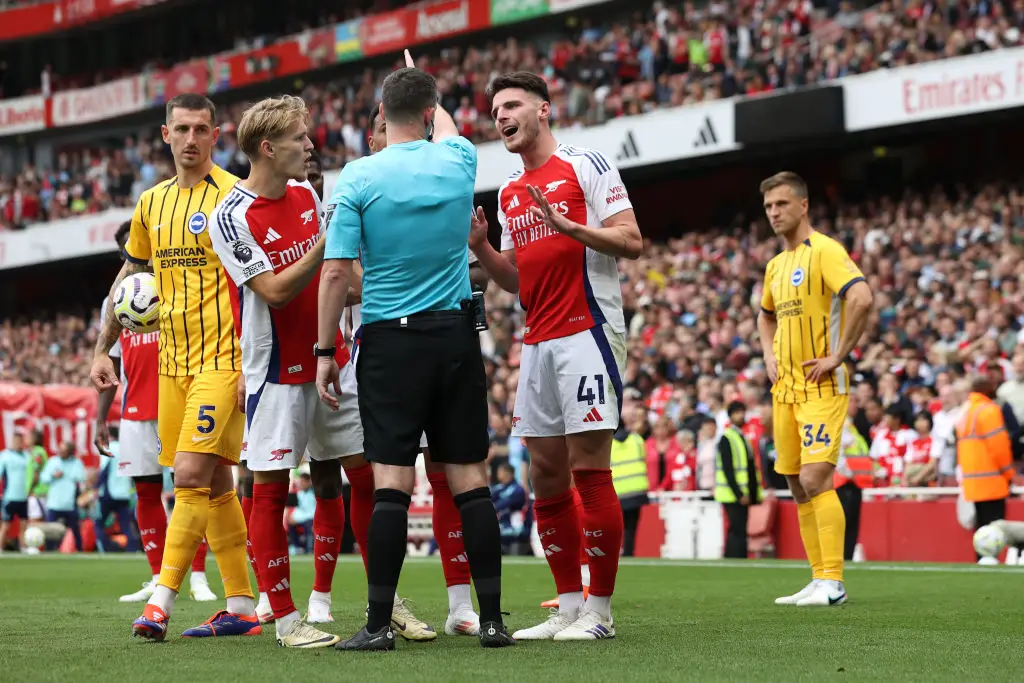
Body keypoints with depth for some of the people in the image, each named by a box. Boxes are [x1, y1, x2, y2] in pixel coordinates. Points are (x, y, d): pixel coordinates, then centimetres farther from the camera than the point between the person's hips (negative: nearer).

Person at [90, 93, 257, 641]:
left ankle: (162, 600, -11)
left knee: (191, 475, -14)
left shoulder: (233, 196, -8)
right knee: (214, 483, 9)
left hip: (222, 358, -7)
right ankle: (241, 607, 14)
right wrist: (102, 349, 18)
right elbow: (129, 276, 22)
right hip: (172, 363, 7)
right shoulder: (151, 203, 12)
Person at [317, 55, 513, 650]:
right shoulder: (458, 161, 2)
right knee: (470, 479, 4)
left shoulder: (358, 177, -7)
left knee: (392, 483, -5)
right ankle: (492, 618, 6)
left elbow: (337, 271, -8)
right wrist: (425, 92, 47)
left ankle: (379, 623, -5)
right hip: (456, 336, 3)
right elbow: (447, 131, 29)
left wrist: (326, 350, 0)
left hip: (390, 339, -3)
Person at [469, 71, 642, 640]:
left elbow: (631, 241, -8)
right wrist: (480, 248, 5)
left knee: (589, 468, -9)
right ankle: (568, 607, 12)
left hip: (587, 332, -8)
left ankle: (599, 611, -4)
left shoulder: (586, 166, -1)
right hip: (538, 342, 8)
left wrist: (567, 226, -20)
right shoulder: (509, 193, 20)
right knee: (546, 472, 6)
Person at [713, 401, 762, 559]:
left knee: (736, 532, 11)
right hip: (733, 494, -9)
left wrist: (755, 493, 12)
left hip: (743, 494, 9)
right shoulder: (726, 438, -8)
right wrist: (739, 494, -20)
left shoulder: (743, 438, 19)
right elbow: (727, 469, -15)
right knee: (739, 532, -13)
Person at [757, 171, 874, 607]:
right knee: (798, 488, 7)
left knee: (815, 479, -16)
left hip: (821, 386, -9)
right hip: (784, 388, 9)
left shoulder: (824, 250, -9)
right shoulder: (776, 265, 16)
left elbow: (862, 297, -25)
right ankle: (820, 579, 12)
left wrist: (837, 357, -21)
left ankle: (832, 583, -14)